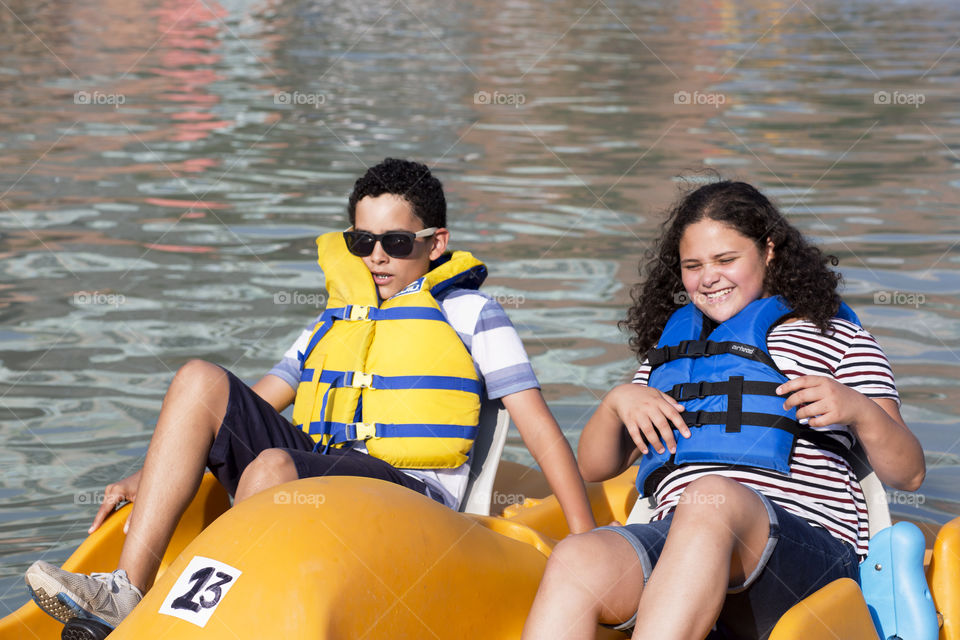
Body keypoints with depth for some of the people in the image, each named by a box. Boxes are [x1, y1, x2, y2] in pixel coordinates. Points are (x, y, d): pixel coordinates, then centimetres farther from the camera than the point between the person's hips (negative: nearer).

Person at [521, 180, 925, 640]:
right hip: (680, 547, 3)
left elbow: (908, 474, 11)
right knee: (574, 561, -31)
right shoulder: (671, 343, 30)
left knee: (712, 496, -39)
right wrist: (617, 402, 8)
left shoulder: (833, 337, 19)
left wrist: (859, 411, -10)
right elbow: (594, 467, 30)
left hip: (806, 551, -3)